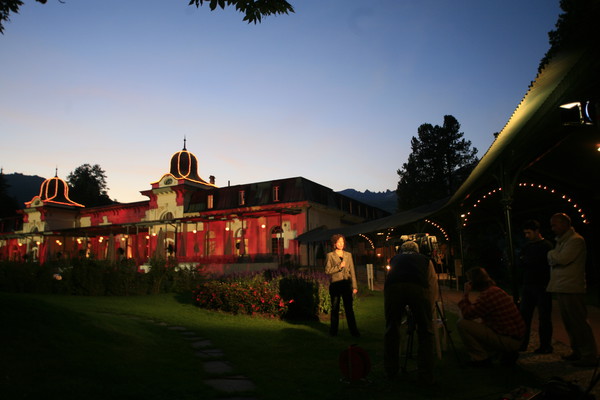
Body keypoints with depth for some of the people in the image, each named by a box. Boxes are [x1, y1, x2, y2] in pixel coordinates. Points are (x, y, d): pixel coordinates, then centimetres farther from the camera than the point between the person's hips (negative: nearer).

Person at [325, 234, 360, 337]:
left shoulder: (348, 255, 10)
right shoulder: (330, 255, 1)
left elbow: (352, 271, 9)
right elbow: (327, 271, -5)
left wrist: (354, 286, 4)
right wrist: (339, 267, -14)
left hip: (347, 284, 2)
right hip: (335, 285, -2)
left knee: (349, 308, 2)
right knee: (335, 308, 7)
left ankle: (353, 331, 7)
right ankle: (333, 331, 18)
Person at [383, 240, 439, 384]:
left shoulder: (395, 259, 38)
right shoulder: (425, 259, 35)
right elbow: (434, 287, 32)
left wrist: (404, 311, 53)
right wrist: (428, 311, 44)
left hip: (392, 287, 1)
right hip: (418, 288, -1)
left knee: (391, 329, 16)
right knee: (425, 332, 12)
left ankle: (390, 372, 27)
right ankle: (426, 376, 13)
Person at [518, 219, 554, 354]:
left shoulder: (546, 245, -5)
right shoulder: (527, 246, 15)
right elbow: (520, 264, 10)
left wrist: (526, 262, -5)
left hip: (541, 286, -6)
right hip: (528, 286, 6)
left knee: (544, 317, 0)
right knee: (524, 316, 7)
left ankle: (545, 346, 8)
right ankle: (522, 345, 13)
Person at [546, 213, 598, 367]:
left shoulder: (576, 240, -11)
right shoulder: (561, 241, 20)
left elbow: (563, 259, -21)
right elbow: (552, 261, 18)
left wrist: (552, 253, -2)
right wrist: (554, 256, -4)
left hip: (571, 288, -9)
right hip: (561, 288, 9)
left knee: (578, 321, -5)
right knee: (568, 322, 14)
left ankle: (590, 355, 1)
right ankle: (577, 351, 24)